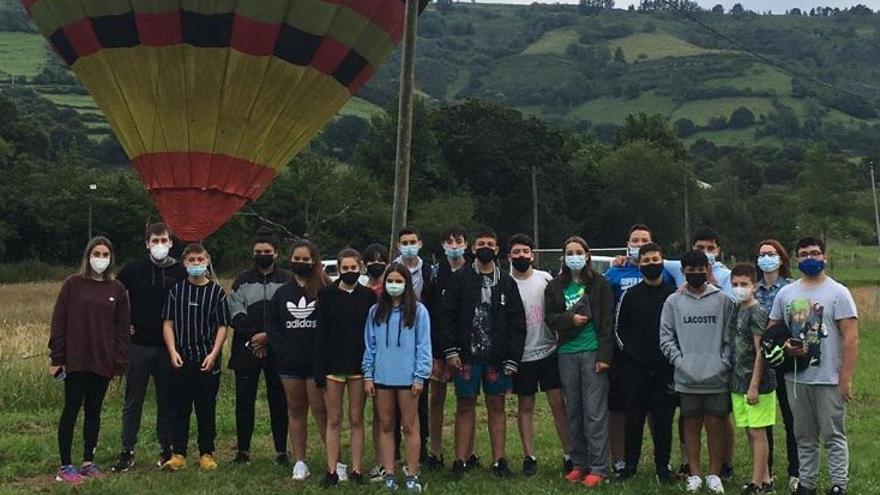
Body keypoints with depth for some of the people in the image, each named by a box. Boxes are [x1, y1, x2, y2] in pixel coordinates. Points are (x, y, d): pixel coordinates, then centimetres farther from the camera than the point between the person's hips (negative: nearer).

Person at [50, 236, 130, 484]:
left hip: (103, 362, 3)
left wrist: (120, 363, 1)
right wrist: (56, 358, -7)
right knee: (71, 411, 0)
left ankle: (89, 462, 21)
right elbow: (59, 322, -3)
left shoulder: (117, 289, 6)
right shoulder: (73, 284, -1)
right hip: (75, 361, -3)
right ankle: (65, 467, 6)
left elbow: (122, 328, 6)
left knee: (94, 412, 10)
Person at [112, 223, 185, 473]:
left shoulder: (180, 272, 0)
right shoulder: (133, 270, -1)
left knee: (167, 400, 8)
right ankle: (127, 451, 12)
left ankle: (166, 448, 19)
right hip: (138, 344, 0)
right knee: (133, 400, 5)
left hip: (168, 346, 0)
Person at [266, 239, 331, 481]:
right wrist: (281, 350, -2)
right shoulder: (282, 293, 10)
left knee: (320, 410, -6)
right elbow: (272, 325, 10)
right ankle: (299, 462, 16)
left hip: (317, 361, -4)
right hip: (289, 362, 5)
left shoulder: (325, 291, -3)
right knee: (295, 410, 10)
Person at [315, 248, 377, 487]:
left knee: (356, 420, 6)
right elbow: (320, 333, -1)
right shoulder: (326, 295, 1)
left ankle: (356, 469, 12)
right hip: (333, 365, 0)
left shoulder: (368, 296, 3)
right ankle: (332, 470, 10)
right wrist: (319, 369, -6)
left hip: (358, 365, 0)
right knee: (333, 420, 5)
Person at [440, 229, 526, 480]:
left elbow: (517, 323, 4)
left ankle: (499, 461, 15)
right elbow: (447, 315, -2)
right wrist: (450, 350, -9)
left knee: (496, 407, 8)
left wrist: (512, 358, -3)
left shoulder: (507, 283, 7)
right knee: (465, 407, 4)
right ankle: (460, 461, 11)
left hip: (497, 357, 2)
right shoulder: (460, 278, 2)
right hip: (467, 355, -1)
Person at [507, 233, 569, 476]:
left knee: (558, 402, 0)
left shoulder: (545, 279, 2)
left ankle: (569, 454, 8)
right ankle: (529, 457, 15)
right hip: (521, 355, -1)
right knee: (525, 406, 7)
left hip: (549, 351, 1)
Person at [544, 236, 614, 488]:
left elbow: (608, 322, -3)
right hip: (567, 353, 4)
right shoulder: (555, 287, 9)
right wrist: (570, 319, -12)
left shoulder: (599, 284, 0)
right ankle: (578, 463, 17)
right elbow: (550, 317, 8)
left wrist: (605, 355, -10)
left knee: (595, 412, -4)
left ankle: (598, 467, 2)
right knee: (573, 411, 8)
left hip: (593, 352, -3)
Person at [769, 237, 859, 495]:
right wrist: (784, 345, -7)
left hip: (828, 378, -4)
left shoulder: (838, 292, -4)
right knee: (804, 436, 14)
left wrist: (846, 378, -15)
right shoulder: (785, 293, 9)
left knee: (833, 436, 1)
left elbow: (850, 338, -9)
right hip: (795, 377, 5)